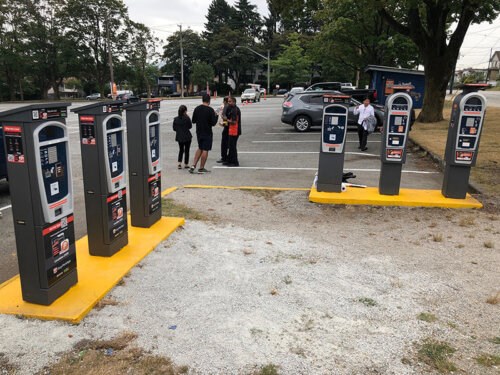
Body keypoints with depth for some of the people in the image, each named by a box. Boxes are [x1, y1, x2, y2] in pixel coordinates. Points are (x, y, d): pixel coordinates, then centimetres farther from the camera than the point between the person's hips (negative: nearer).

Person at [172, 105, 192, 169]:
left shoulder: (176, 119, -4)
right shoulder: (187, 118, -16)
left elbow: (174, 128, 1)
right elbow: (190, 126, -3)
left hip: (179, 137, 4)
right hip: (187, 137, -4)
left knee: (181, 150, 18)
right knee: (187, 150, 9)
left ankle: (179, 163, 6)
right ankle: (186, 164, 14)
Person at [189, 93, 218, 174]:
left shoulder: (197, 109, 1)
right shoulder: (210, 110, -14)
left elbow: (193, 121, 8)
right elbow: (213, 123, -14)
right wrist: (216, 116, 1)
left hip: (199, 132, 6)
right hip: (207, 133, -6)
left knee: (200, 148, 19)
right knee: (205, 150, 2)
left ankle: (193, 165, 10)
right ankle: (201, 168, 6)